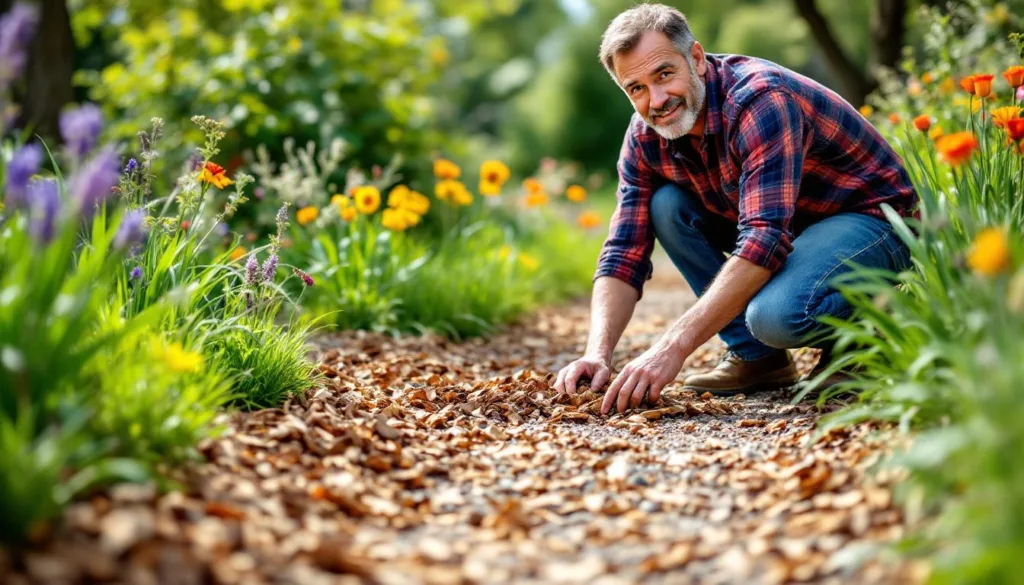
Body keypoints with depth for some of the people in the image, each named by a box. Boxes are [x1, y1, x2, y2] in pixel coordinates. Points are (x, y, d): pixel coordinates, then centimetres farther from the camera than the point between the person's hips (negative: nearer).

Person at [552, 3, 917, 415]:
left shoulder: (760, 100, -30)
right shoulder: (646, 137, -8)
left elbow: (764, 240, -39)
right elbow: (624, 254, -8)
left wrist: (672, 348, -43)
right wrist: (597, 354, -24)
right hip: (789, 225, 8)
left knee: (776, 314, -35)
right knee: (667, 206, -11)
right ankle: (756, 357, -2)